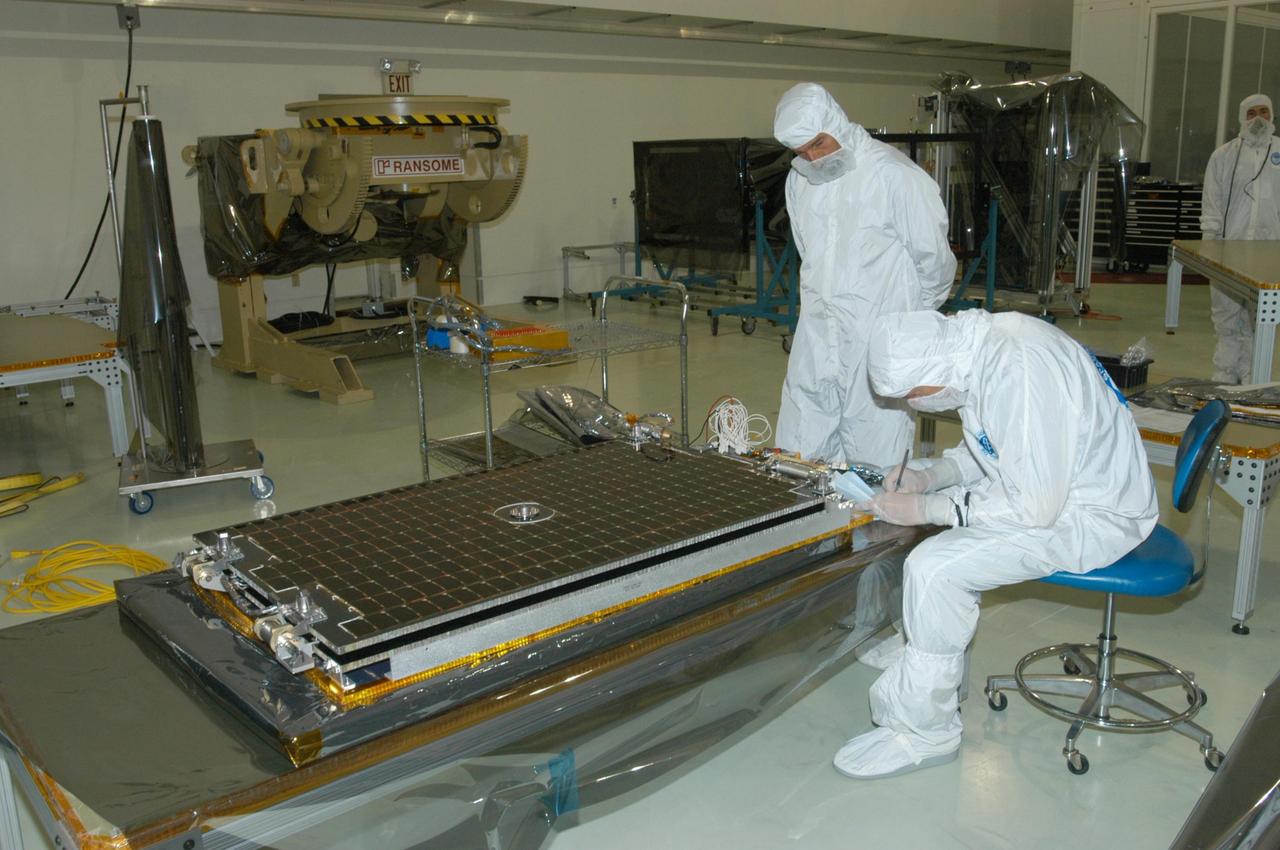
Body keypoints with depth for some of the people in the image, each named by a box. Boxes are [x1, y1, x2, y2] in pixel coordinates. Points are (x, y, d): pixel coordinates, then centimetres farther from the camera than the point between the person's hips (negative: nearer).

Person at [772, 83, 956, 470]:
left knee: (873, 454, -2)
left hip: (880, 333, -6)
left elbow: (933, 257, -2)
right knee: (799, 451, 6)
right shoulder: (799, 179, 8)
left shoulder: (893, 174, -11)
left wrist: (916, 316, 10)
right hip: (817, 335, 6)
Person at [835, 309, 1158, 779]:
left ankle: (924, 731, -3)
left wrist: (928, 507, -21)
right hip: (1047, 482, 10)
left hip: (1094, 516, -10)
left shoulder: (1021, 372, -30)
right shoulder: (978, 344, -1)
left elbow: (1036, 507, -28)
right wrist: (929, 476, -1)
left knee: (934, 569, -22)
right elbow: (992, 450, 15)